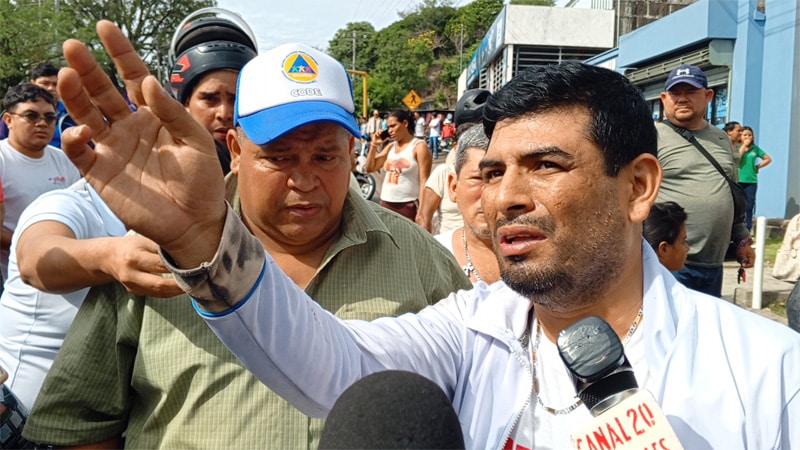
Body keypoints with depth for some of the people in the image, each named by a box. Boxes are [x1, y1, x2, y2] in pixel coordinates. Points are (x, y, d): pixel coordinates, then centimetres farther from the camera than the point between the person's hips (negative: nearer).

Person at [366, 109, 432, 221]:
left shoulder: (419, 146, -6)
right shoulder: (390, 146, 13)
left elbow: (424, 181, -11)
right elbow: (370, 168, 16)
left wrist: (421, 211, -18)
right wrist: (374, 145, 5)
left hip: (408, 205, -7)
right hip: (385, 203, 7)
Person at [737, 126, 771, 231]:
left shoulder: (755, 148, 9)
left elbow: (768, 159, 17)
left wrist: (758, 166, 5)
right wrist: (743, 145, -13)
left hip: (751, 181, 3)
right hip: (738, 181, -2)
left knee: (749, 207, 2)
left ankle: (747, 232, 7)